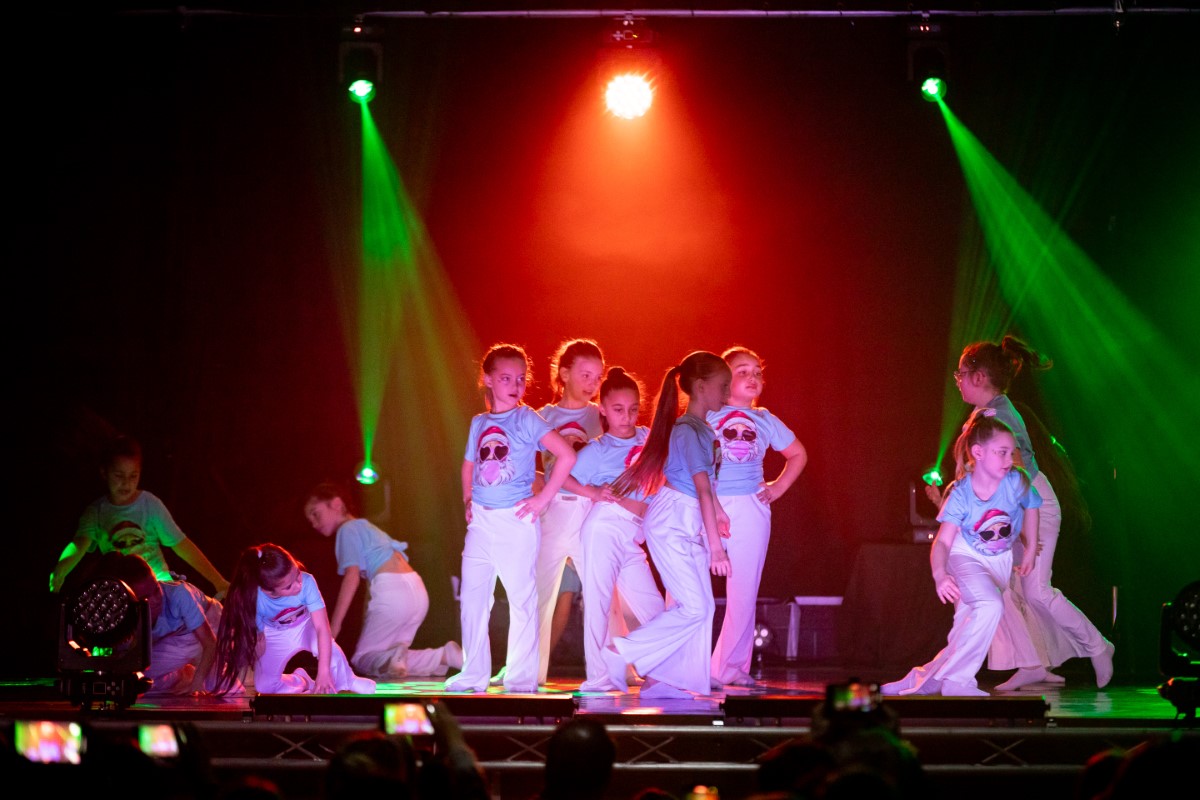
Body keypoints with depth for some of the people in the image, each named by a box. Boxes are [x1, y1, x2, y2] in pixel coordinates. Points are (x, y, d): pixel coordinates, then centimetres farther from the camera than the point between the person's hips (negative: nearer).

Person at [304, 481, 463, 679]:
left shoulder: (348, 529, 3)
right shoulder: (366, 527, 30)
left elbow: (352, 576, -9)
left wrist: (334, 626, -13)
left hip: (392, 590, -8)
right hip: (418, 592, 8)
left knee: (362, 660, 1)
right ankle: (444, 656, -6)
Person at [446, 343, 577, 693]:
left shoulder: (527, 420, -5)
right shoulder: (479, 423, 11)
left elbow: (567, 456, -14)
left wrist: (542, 499, -13)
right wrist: (468, 500, 11)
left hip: (516, 520, -6)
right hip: (480, 520, 6)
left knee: (521, 597, -1)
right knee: (472, 596, 7)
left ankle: (521, 676, 3)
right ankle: (474, 674, 14)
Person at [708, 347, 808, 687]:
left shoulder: (765, 420, 13)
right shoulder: (706, 414, 3)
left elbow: (798, 454, 26)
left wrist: (778, 487, 14)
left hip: (751, 509, 3)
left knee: (743, 593, 2)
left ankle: (732, 667, 10)